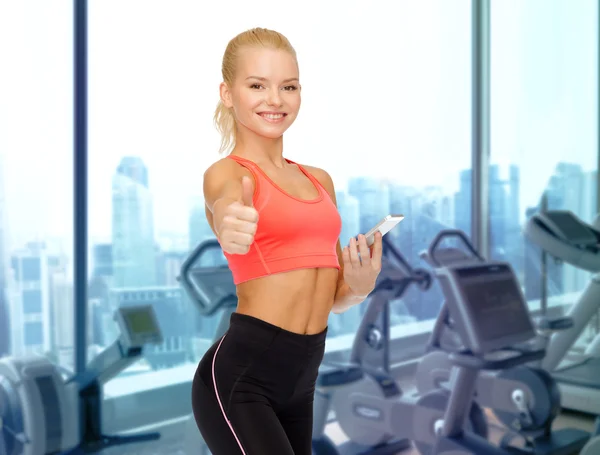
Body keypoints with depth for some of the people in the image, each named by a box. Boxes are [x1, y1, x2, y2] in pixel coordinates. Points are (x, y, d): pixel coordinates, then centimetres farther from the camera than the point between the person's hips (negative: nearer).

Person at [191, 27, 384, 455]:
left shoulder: (319, 180, 12)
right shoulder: (225, 173, -6)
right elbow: (225, 206, -32)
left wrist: (360, 286, -4)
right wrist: (230, 226, -54)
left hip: (301, 378, 7)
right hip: (239, 376, -7)